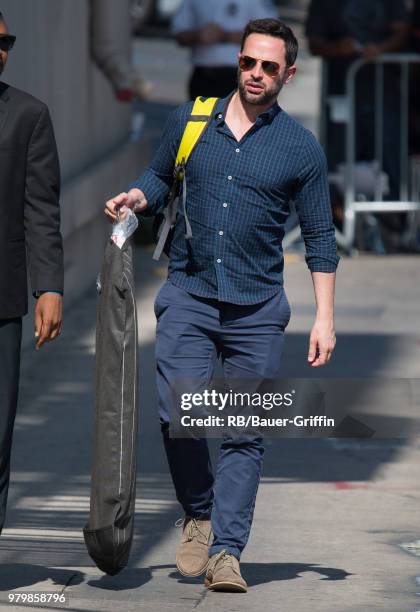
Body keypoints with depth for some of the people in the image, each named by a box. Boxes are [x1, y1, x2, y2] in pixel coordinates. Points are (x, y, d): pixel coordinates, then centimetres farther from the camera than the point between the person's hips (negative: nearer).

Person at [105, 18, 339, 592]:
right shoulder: (190, 120, 6)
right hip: (188, 293, 1)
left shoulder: (301, 148, 2)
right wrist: (137, 198, -2)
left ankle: (226, 551, -1)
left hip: (257, 307, -1)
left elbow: (320, 238, 6)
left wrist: (324, 317, 0)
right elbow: (160, 177, 21)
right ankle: (198, 515, 11)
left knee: (245, 432, -3)